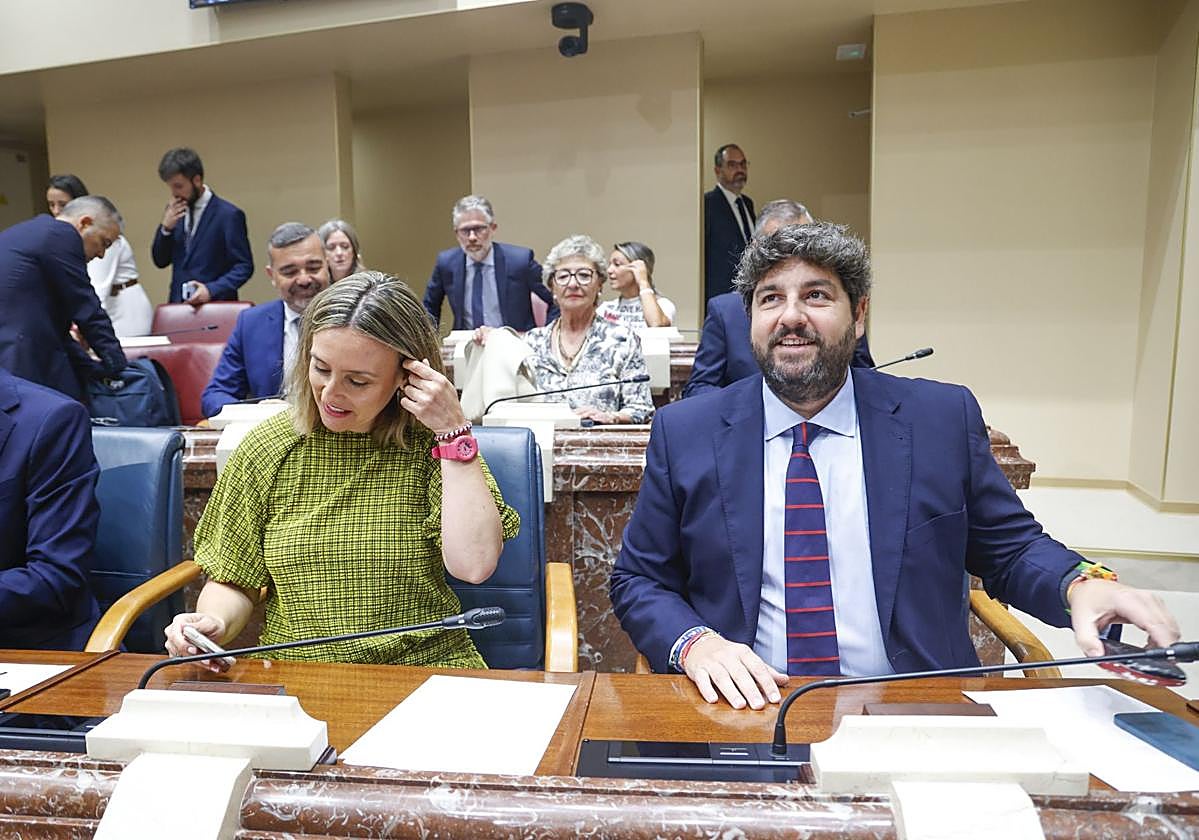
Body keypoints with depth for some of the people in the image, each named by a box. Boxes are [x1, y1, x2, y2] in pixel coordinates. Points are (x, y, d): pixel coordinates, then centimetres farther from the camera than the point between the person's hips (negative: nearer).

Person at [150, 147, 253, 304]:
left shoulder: (228, 214, -8)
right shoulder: (175, 211, 10)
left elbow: (244, 266, -9)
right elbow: (161, 261, 13)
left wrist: (211, 290, -22)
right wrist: (166, 227, -4)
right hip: (178, 305, 5)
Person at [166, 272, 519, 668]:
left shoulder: (430, 443, -5)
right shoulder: (268, 449, 1)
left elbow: (473, 565, -18)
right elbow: (233, 581, 8)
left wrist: (454, 431, -16)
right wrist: (215, 622, -13)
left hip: (424, 669, -1)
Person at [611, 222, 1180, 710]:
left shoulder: (944, 419, 3)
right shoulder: (684, 431, 2)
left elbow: (1008, 547, 10)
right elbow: (638, 582, 5)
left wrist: (1080, 582, -12)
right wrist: (694, 644, -16)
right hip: (749, 704, 0)